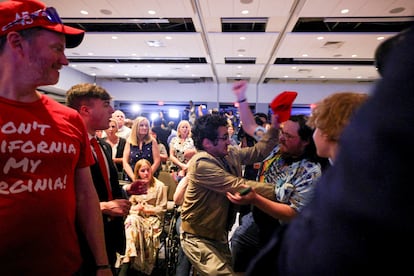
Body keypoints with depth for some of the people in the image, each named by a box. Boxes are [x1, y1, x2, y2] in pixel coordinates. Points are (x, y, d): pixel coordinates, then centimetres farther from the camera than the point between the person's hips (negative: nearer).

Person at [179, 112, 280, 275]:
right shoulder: (201, 163, -26)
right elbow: (238, 186, -29)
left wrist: (274, 128, 0)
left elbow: (258, 152, 11)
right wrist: (278, 192, -26)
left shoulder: (230, 154, -1)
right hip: (199, 238, -8)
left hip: (220, 234, 8)